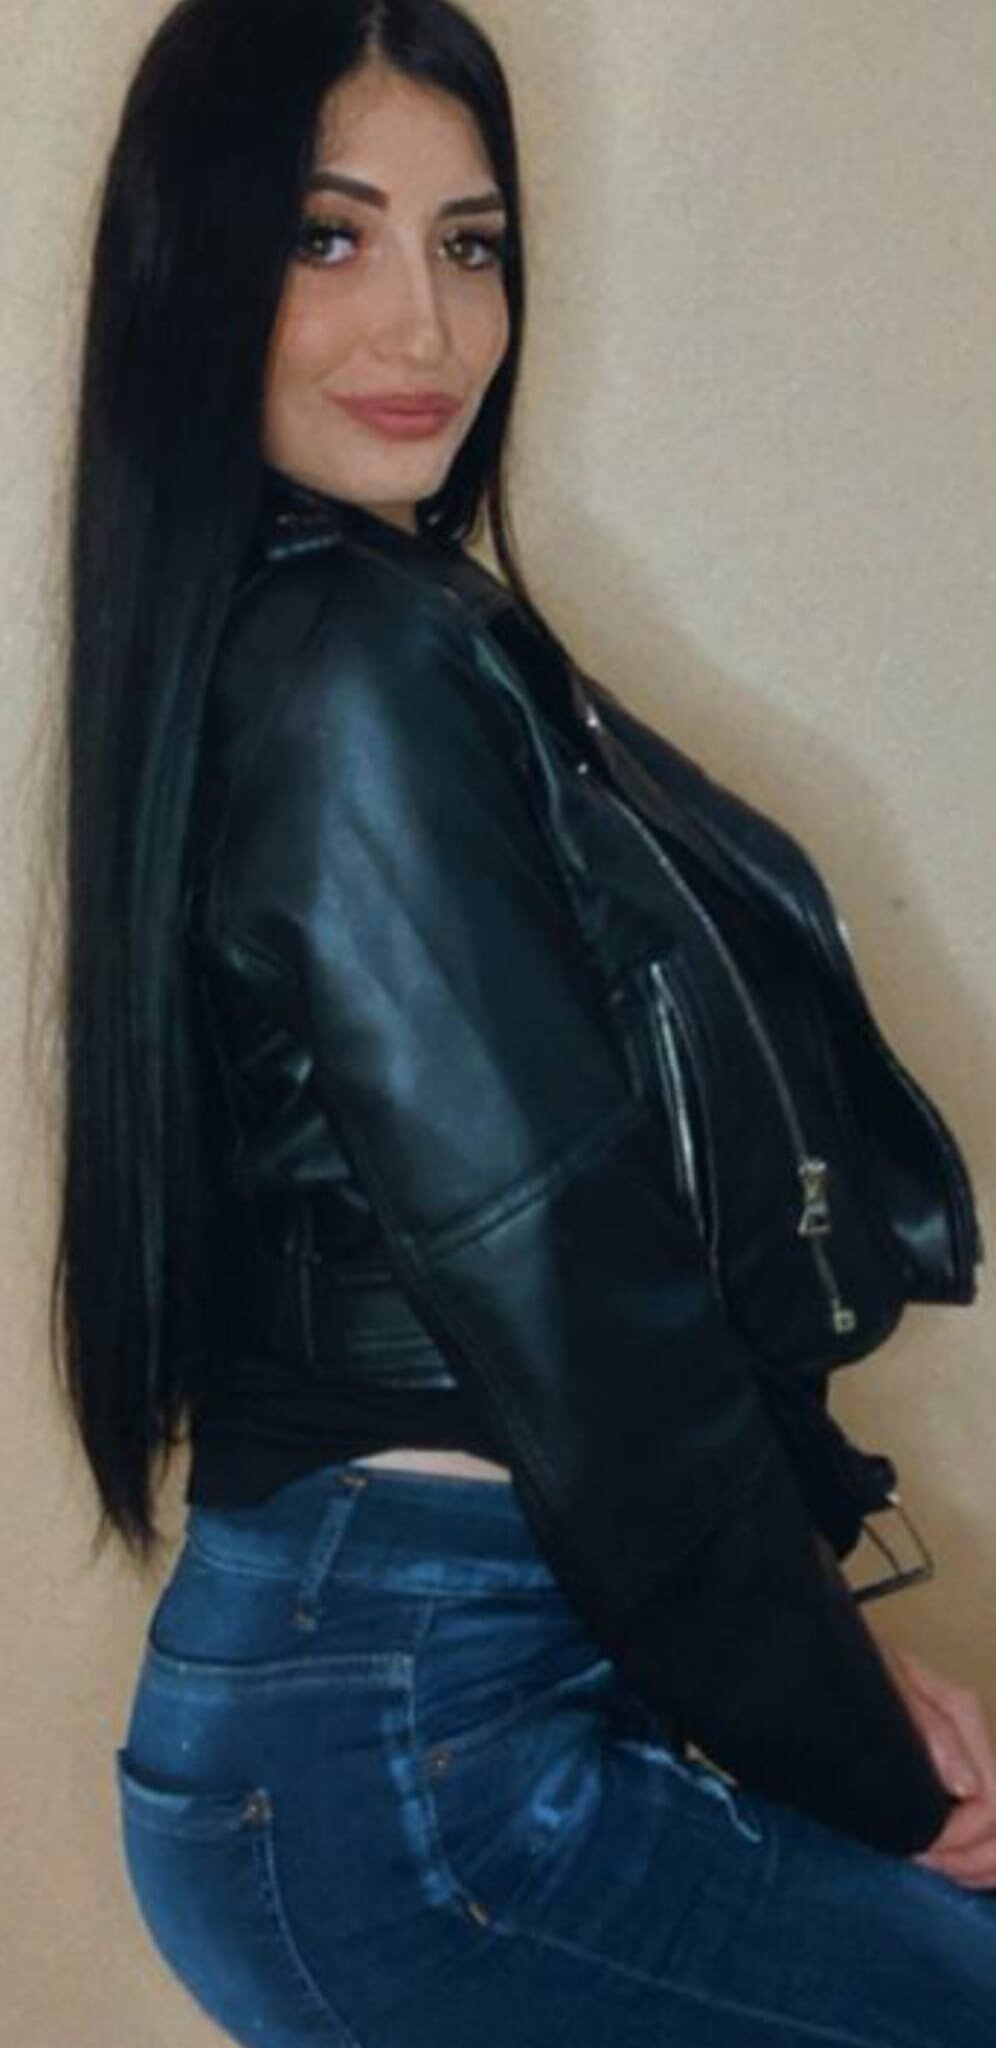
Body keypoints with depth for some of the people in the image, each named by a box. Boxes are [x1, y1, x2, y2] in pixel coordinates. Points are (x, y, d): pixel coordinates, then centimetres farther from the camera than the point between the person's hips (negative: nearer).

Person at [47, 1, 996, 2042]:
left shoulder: (331, 636, 14)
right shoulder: (360, 673, -16)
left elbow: (614, 1258, 12)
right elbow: (575, 1315, -17)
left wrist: (827, 1645, 6)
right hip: (416, 1753, -10)